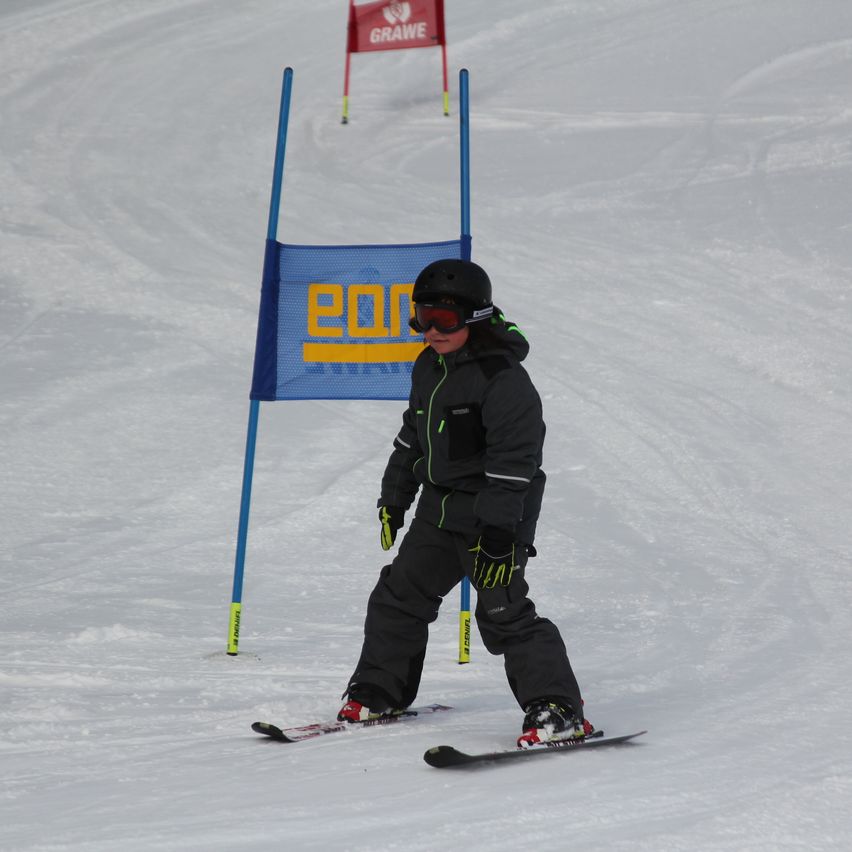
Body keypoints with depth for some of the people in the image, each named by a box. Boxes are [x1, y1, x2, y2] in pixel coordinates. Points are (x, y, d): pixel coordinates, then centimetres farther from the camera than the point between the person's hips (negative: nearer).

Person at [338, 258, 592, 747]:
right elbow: (412, 436, 21)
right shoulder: (429, 368, 8)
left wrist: (499, 532, -27)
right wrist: (393, 499, 24)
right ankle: (377, 693, 30)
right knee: (399, 596, 14)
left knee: (503, 611, -14)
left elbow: (513, 460, -23)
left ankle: (558, 711, -11)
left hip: (497, 511, -9)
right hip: (440, 509, 9)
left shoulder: (503, 378, -19)